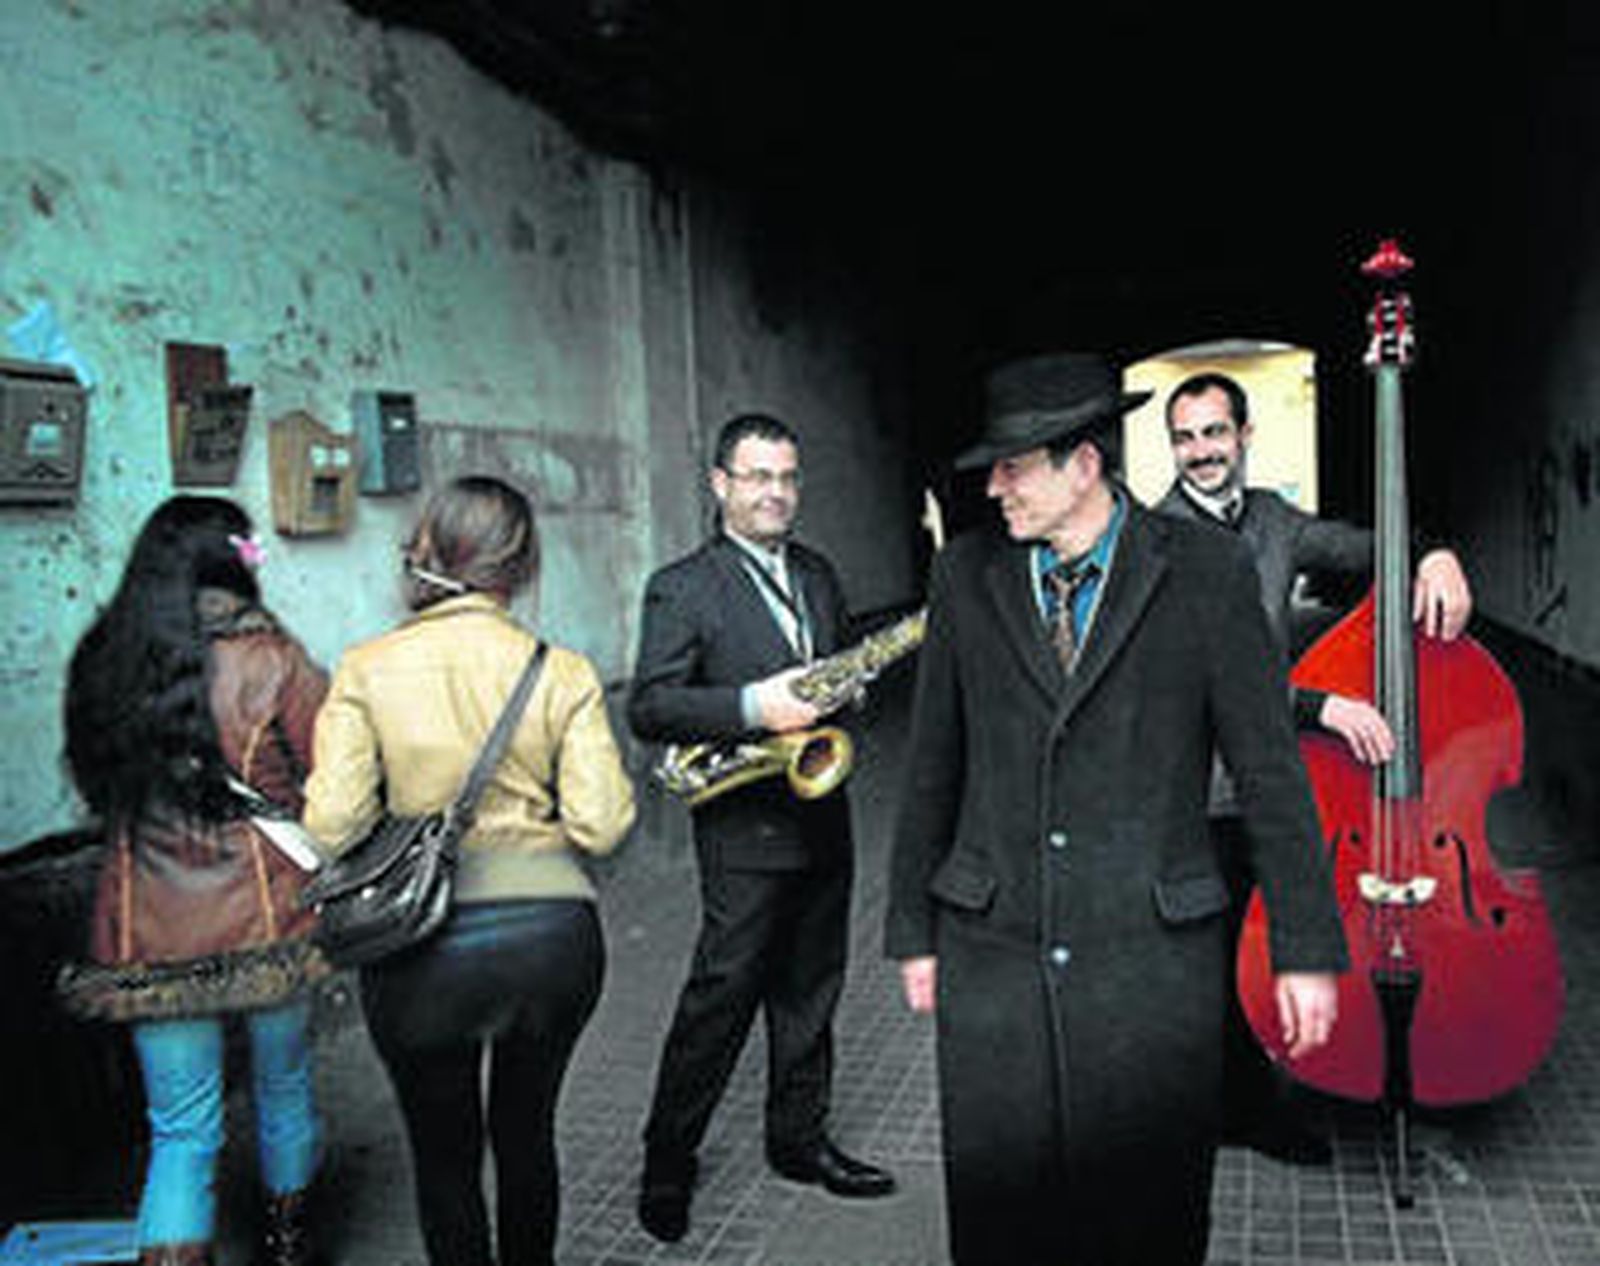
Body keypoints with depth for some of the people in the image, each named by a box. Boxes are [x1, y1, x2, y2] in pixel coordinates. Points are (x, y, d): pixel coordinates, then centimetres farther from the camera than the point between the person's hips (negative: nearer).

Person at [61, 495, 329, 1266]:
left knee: (180, 1129, 12)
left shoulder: (99, 665, -1)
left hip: (147, 936, 2)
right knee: (283, 1083, 21)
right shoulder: (270, 662, -13)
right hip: (268, 924, -2)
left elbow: (98, 792, 9)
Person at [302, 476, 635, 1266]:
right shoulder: (563, 673, -5)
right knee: (527, 1131, 25)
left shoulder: (367, 670, -7)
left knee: (443, 1154, 18)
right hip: (554, 930, 2)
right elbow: (601, 827, -9)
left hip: (423, 948, -1)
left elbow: (331, 828, -11)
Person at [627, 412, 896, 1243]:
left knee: (809, 993, 16)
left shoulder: (819, 577, 13)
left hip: (822, 821, 6)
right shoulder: (681, 588, -8)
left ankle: (799, 1140, 31)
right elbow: (649, 708, -16)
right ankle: (668, 1161, 16)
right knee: (722, 995, -1)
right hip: (746, 829, -6)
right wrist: (751, 707, -28)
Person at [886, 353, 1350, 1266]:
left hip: (1152, 959, -2)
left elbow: (1272, 767, 0)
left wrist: (1308, 948, 0)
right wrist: (914, 931, 11)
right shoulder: (968, 574, 4)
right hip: (993, 953, 2)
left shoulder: (1205, 572, -3)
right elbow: (933, 766, 9)